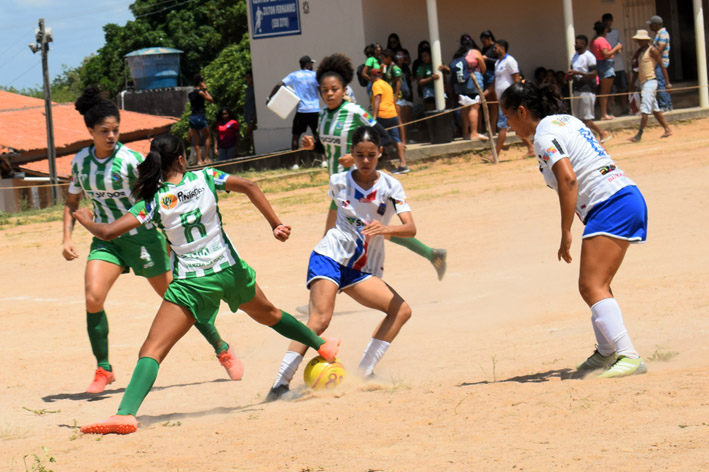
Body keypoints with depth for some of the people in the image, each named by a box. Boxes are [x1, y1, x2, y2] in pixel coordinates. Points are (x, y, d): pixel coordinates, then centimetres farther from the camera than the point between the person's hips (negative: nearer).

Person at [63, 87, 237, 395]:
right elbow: (72, 203, 13)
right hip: (106, 239, 3)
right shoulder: (80, 161, -1)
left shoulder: (130, 159, -15)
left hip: (141, 236, -3)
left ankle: (223, 350, 24)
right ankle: (103, 369, -5)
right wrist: (67, 238, 0)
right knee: (93, 297, -19)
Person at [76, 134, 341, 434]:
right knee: (269, 315, 33)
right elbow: (248, 187, -13)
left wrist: (86, 220, 8)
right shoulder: (205, 178, 0)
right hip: (230, 270, 4)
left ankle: (126, 414, -32)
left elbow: (108, 232, -12)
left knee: (152, 351, -11)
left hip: (192, 283, -4)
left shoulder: (153, 201, -7)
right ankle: (322, 345, 55)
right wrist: (276, 224, -10)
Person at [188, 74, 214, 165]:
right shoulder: (200, 92, -10)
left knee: (196, 141, 8)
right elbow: (211, 100, -5)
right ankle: (206, 158, 1)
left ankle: (199, 160, 4)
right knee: (207, 136, 8)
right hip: (200, 117, -6)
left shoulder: (190, 94, 11)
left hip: (192, 117, 6)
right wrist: (205, 89, 3)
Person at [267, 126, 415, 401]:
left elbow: (411, 229, -16)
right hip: (329, 257, -3)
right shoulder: (339, 182, 0)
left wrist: (386, 229, -34)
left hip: (363, 272, 3)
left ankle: (364, 372, -6)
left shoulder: (390, 187, -3)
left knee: (401, 310, -14)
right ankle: (280, 384, -29)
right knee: (320, 319, -25)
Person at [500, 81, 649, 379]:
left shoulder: (544, 135, -9)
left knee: (592, 287, -17)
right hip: (627, 196, 10)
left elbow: (568, 179, -21)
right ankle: (606, 353, 32)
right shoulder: (566, 121, 20)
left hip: (610, 206, -10)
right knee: (597, 285, 22)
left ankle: (629, 357, -27)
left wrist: (565, 234, -19)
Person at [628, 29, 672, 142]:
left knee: (645, 108, -13)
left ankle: (639, 135, -17)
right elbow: (637, 68, 22)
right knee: (654, 109, 13)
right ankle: (667, 129, 21)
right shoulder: (640, 52, 16)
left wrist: (667, 82, -13)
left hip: (650, 81, -10)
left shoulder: (652, 50, -8)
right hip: (643, 82, 10)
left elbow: (662, 66, -10)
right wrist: (632, 83, 16)